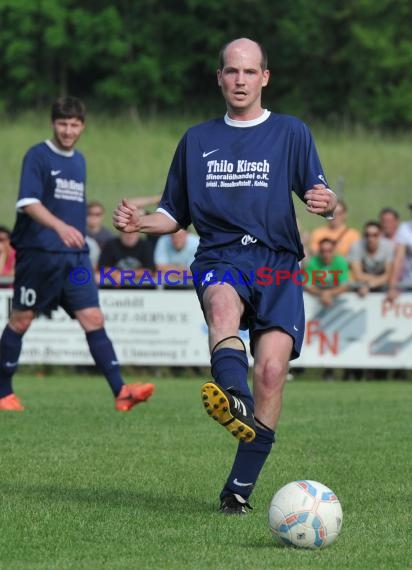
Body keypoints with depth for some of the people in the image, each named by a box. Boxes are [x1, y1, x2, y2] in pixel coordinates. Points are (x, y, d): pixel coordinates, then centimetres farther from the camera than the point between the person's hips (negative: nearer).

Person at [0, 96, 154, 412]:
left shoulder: (79, 161, 16)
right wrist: (60, 227, -33)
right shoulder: (37, 156, -6)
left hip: (75, 256, 5)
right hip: (39, 253, -5)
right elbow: (28, 202, -18)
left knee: (93, 319, -6)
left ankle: (121, 392, -14)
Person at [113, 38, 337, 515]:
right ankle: (234, 399, -66)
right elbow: (175, 215, 24)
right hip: (219, 258, 0)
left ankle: (240, 488, -12)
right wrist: (139, 223, 3)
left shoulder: (291, 133, 14)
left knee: (271, 369, -19)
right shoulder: (197, 140, 20)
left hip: (277, 263, 0)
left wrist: (325, 201, -21)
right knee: (223, 303, -37)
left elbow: (319, 194, 3)